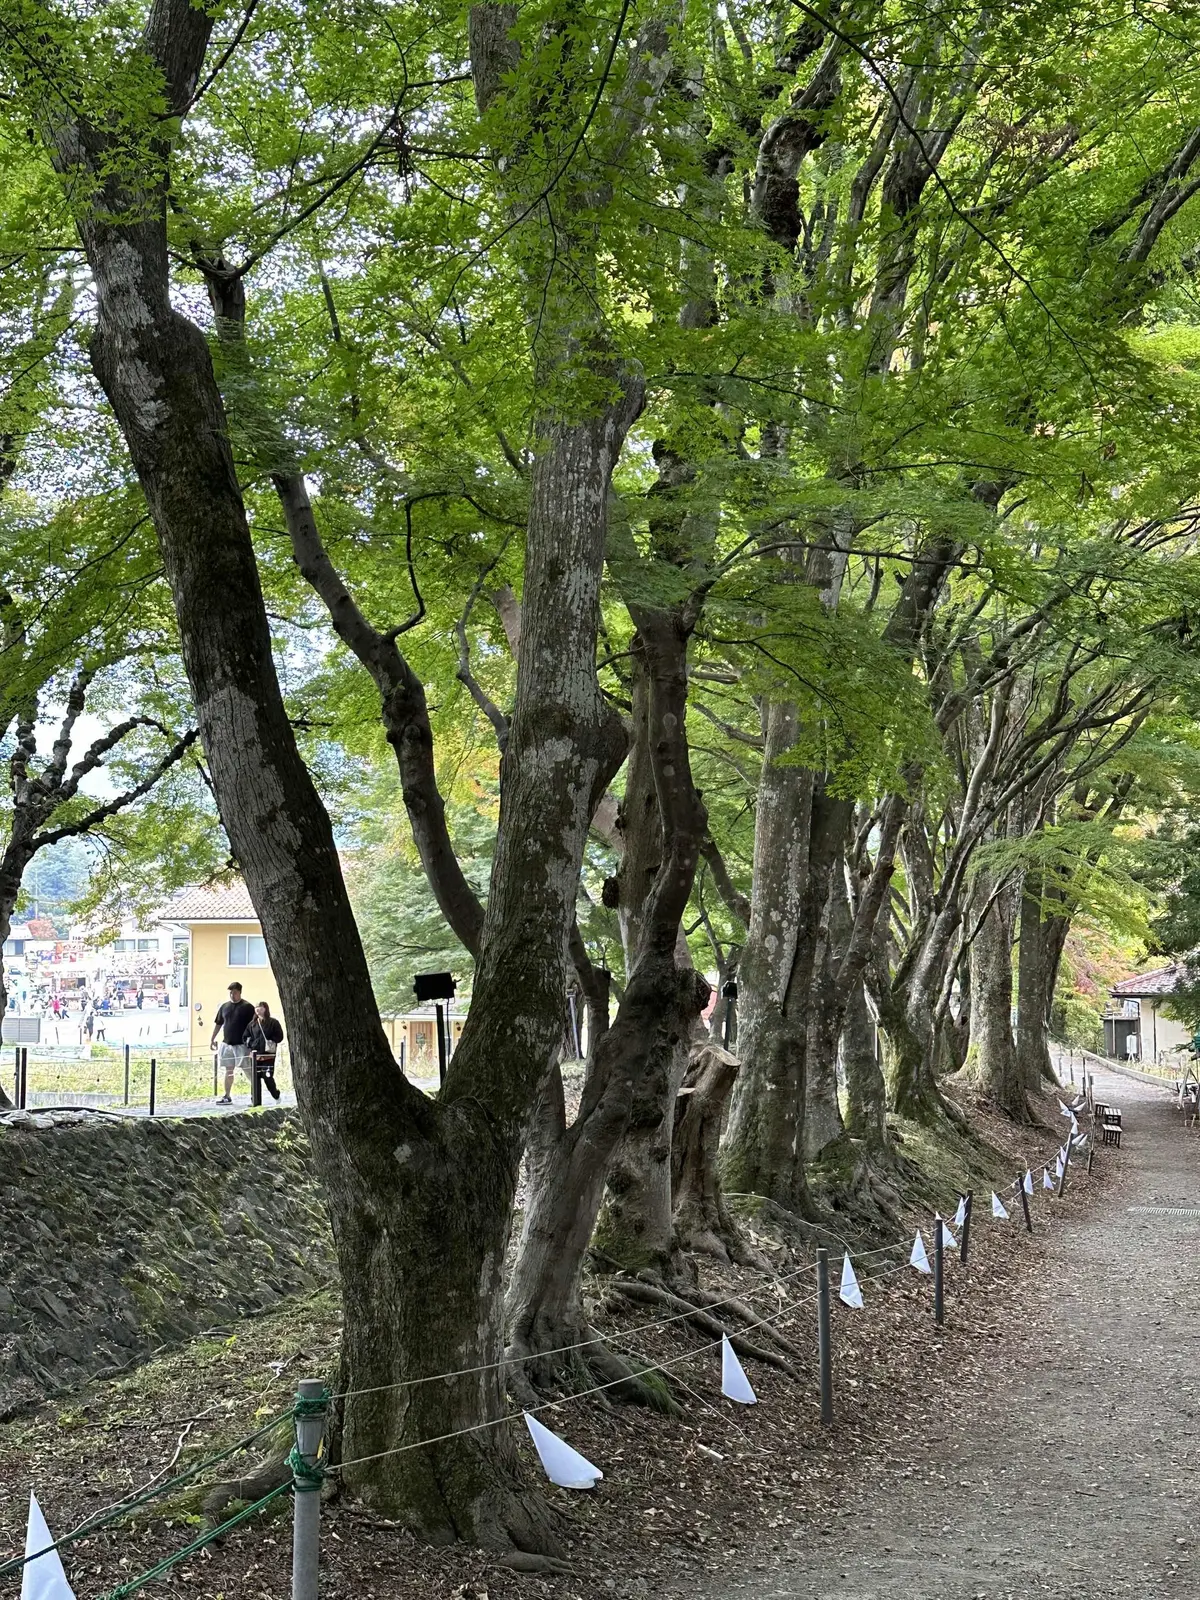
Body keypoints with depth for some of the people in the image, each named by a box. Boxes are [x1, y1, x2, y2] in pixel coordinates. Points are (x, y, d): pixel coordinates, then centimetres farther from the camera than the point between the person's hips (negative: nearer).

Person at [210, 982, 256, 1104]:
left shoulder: (247, 1007, -5)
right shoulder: (224, 1007, 10)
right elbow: (218, 1024, 17)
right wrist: (212, 1039, 14)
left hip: (242, 1044, -5)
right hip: (227, 1044, 5)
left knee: (247, 1071, -3)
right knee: (228, 1070, 10)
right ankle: (227, 1096, 14)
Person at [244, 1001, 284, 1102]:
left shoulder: (273, 1022, 0)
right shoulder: (252, 1024, 12)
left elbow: (279, 1037, -2)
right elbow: (246, 1037, 15)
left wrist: (270, 1042, -11)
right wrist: (250, 1047, 2)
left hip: (268, 1055, -4)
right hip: (255, 1055, 4)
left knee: (268, 1077, -7)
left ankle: (276, 1096, 15)